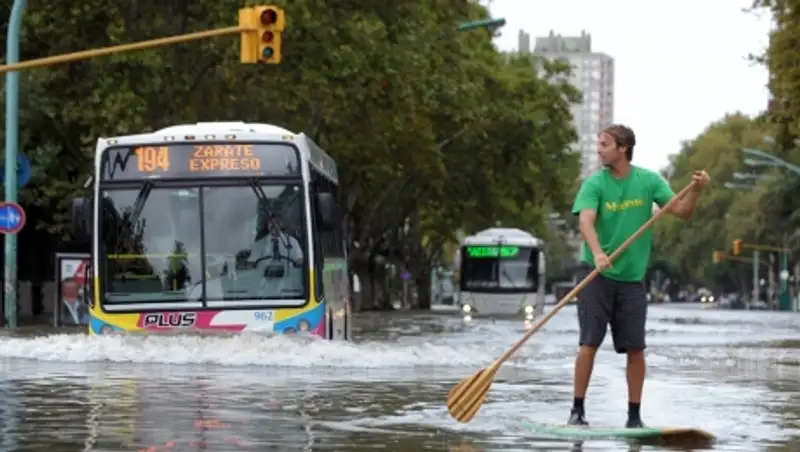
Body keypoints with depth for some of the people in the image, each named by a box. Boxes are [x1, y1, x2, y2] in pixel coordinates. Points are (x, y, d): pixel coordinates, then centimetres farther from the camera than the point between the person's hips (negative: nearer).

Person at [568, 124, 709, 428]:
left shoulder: (649, 181, 1)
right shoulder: (594, 184, -5)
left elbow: (683, 212, -1)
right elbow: (586, 221, -20)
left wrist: (695, 190, -20)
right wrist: (598, 254, -38)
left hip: (632, 277, 2)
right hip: (597, 275, -2)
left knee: (635, 348, 1)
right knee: (589, 343, -7)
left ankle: (634, 415, 10)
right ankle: (577, 410, 0)